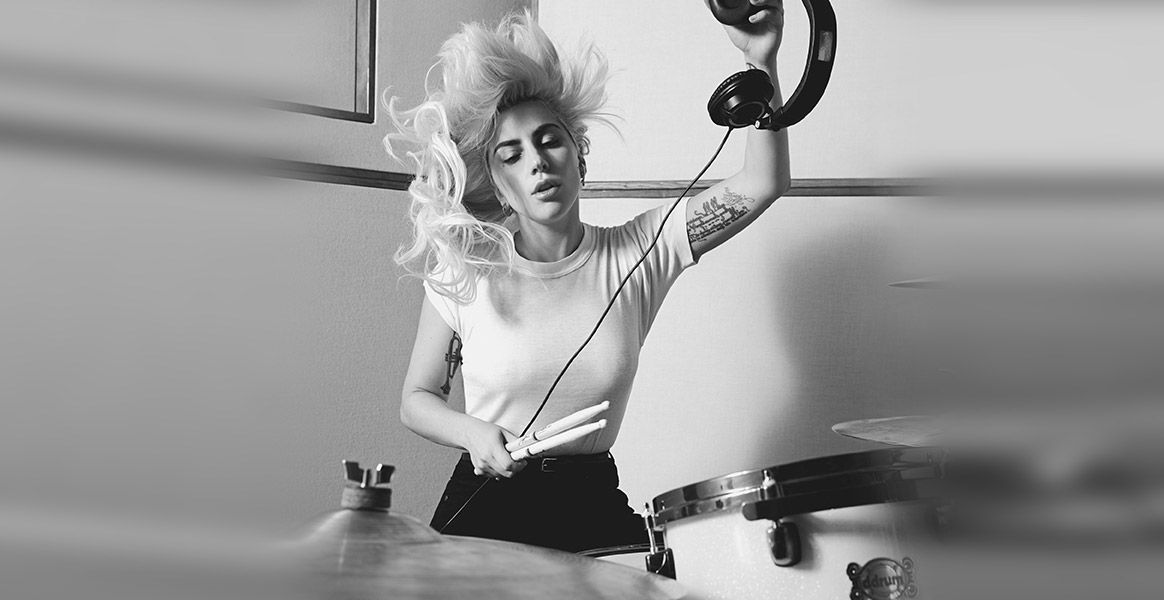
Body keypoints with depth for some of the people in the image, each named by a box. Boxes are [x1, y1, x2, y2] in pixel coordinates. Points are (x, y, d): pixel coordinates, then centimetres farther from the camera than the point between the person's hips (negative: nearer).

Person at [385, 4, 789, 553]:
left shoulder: (636, 252, -3)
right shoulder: (463, 274, -6)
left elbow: (760, 185, -10)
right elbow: (417, 399, 5)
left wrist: (762, 61, -23)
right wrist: (472, 432, -16)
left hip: (595, 506, 2)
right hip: (485, 508, -2)